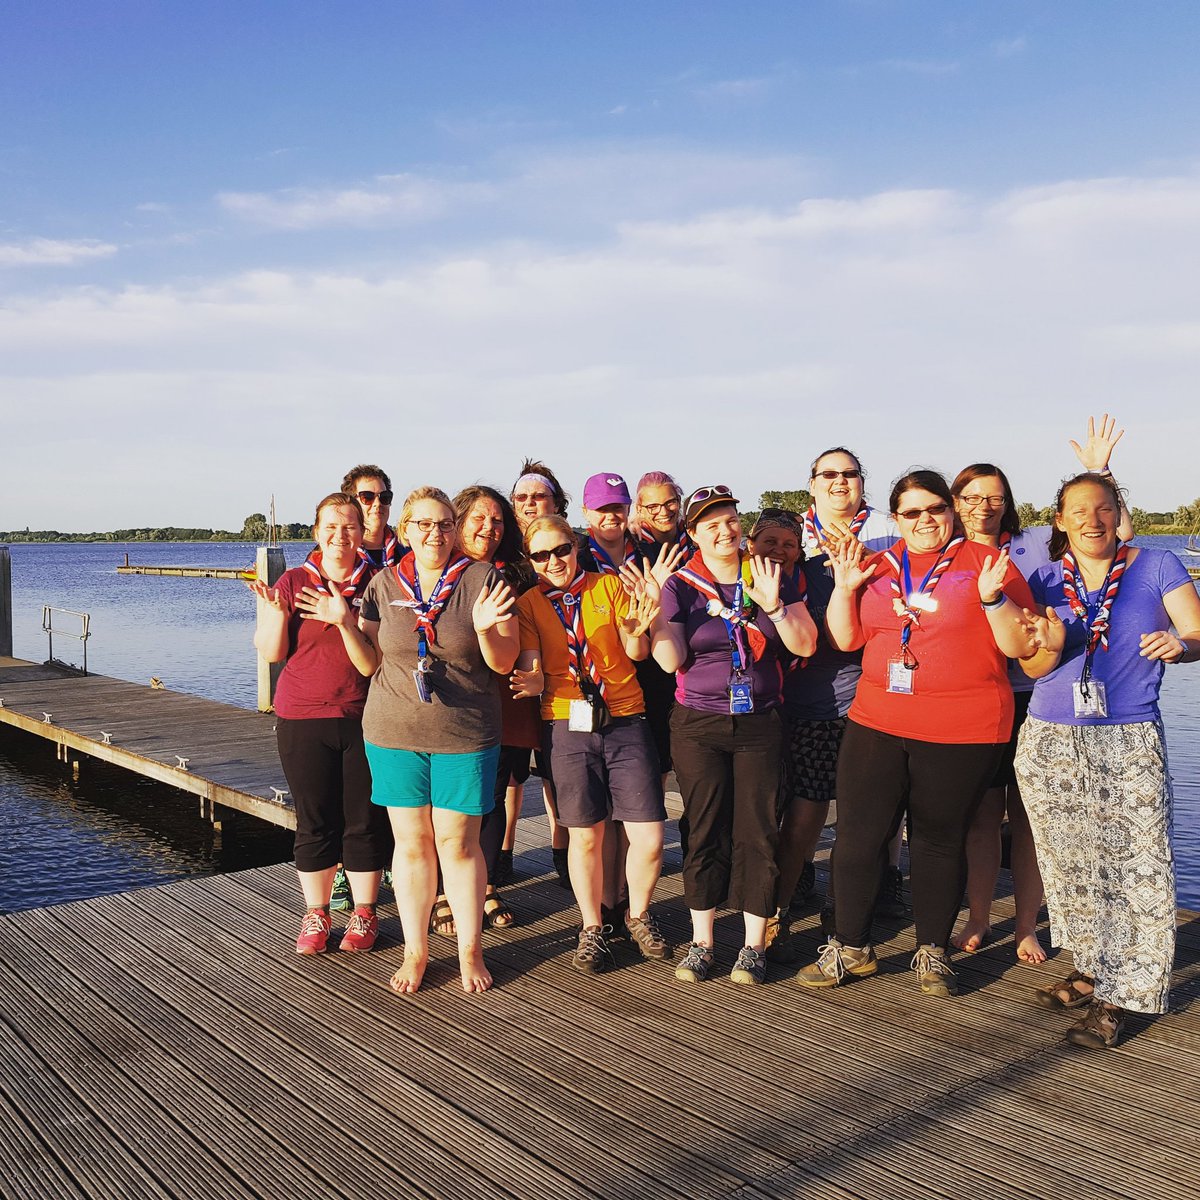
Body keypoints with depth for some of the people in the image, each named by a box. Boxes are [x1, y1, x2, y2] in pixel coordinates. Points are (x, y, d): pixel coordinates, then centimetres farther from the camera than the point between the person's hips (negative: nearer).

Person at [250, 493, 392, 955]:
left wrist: (344, 619, -22)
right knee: (314, 821, 7)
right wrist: (274, 612, -17)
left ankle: (363, 912, 20)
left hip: (363, 719, 0)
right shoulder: (293, 582, 3)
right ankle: (315, 913, 22)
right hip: (303, 720, 1)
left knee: (365, 820, 5)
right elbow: (271, 652, 1)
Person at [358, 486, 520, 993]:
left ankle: (470, 950, 19)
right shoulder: (384, 584, 6)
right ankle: (415, 950, 22)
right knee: (411, 842, 8)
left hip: (465, 736, -2)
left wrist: (486, 629, -22)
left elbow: (504, 662, -2)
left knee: (458, 842, 4)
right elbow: (370, 661, 7)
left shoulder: (483, 579, -2)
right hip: (394, 734, 2)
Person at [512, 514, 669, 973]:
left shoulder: (610, 585, 4)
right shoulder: (529, 603, 6)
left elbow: (636, 654, -1)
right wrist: (531, 682, -24)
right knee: (585, 835, 6)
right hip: (567, 727, 0)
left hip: (625, 720, 0)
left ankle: (639, 915, 25)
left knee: (648, 837, -2)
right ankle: (592, 928, 27)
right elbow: (532, 670, 0)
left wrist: (638, 627, -23)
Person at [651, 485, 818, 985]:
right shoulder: (680, 585, 0)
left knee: (758, 832, 2)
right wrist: (654, 613, -20)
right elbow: (671, 660, -8)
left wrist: (773, 606, -17)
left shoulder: (768, 576, 3)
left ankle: (754, 945, 14)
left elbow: (806, 645, -3)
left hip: (760, 723, 1)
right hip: (698, 725, -1)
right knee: (705, 831, 3)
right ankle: (701, 941, 16)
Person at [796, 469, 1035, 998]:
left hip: (962, 733, -3)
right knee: (857, 834, 3)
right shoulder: (877, 567, 11)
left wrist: (992, 599, -20)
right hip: (877, 722, 3)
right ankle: (850, 947, 18)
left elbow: (1021, 645, -4)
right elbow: (846, 638, 11)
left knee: (939, 839, 8)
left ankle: (932, 951, 25)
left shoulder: (986, 562, 0)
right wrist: (844, 588, -3)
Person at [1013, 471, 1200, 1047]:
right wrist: (1051, 646, -15)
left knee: (1136, 867, -7)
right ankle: (1093, 971, 26)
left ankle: (1116, 997, 2)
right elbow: (1033, 669, 8)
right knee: (1072, 865, 9)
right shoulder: (1046, 580, 8)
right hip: (1050, 742, 3)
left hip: (1130, 745, -3)